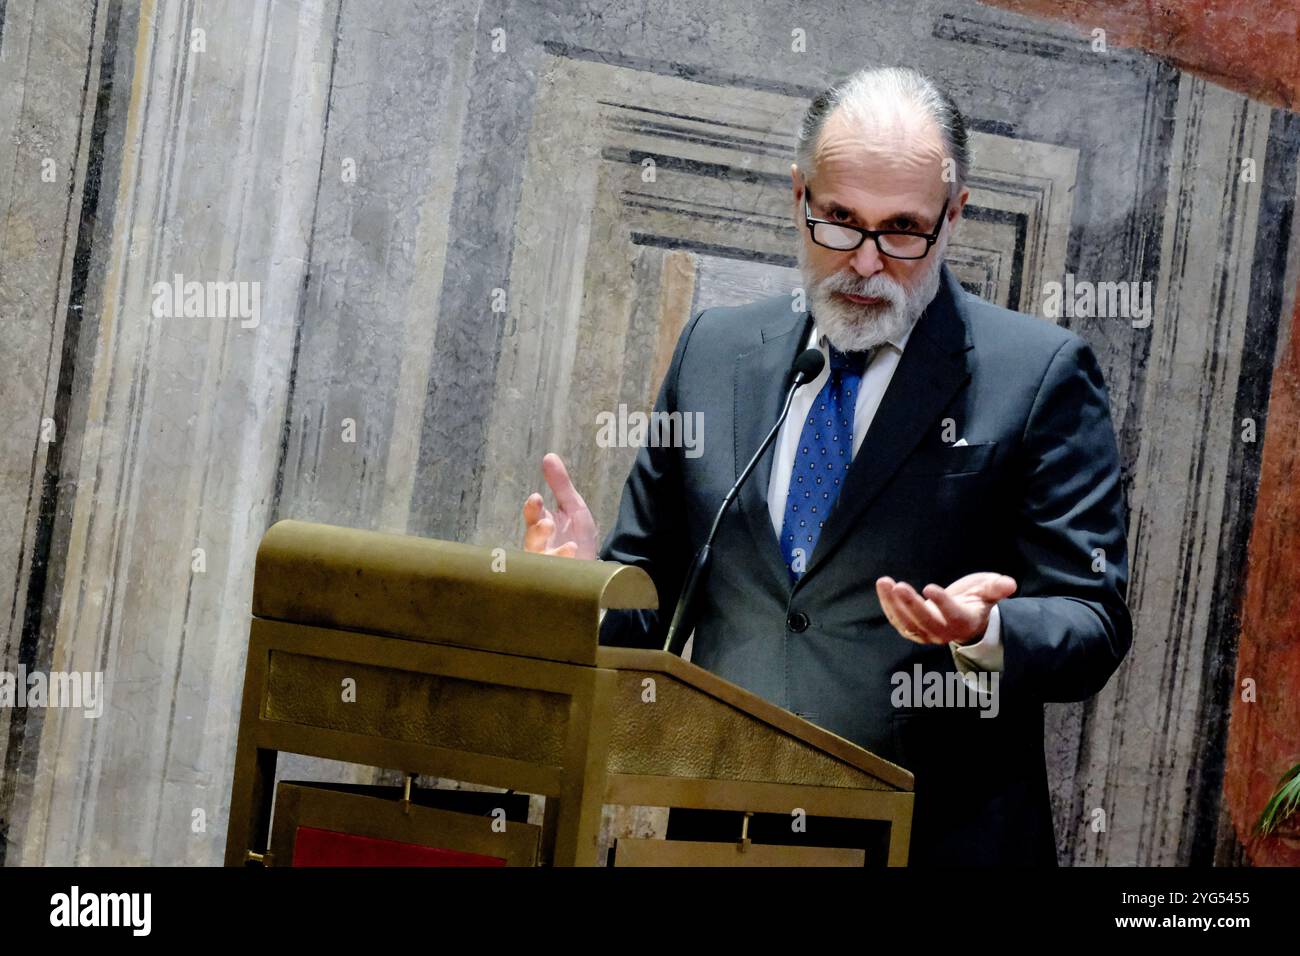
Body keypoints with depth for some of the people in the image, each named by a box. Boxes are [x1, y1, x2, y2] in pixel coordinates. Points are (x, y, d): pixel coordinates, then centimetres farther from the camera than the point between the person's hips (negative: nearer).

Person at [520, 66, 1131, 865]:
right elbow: (651, 591, 13)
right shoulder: (714, 350, 8)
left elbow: (1092, 626, -5)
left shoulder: (1040, 373, -3)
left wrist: (983, 632, -24)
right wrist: (590, 577, -8)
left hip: (940, 838, -3)